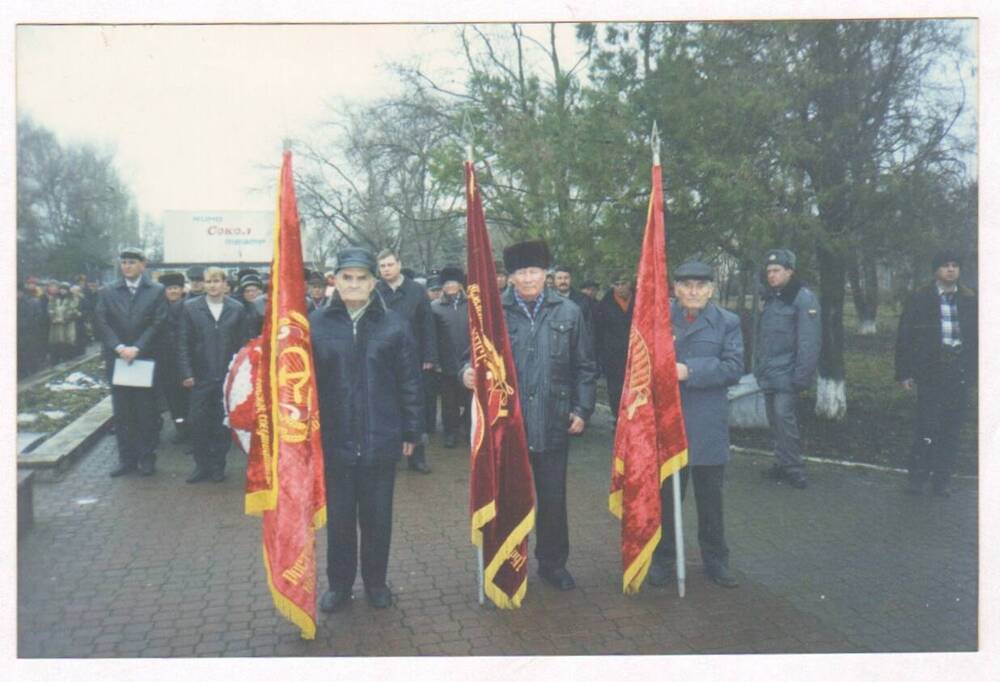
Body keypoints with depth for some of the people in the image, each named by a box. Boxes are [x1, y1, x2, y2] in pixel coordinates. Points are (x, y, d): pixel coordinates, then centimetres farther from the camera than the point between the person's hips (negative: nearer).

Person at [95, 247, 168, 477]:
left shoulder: (157, 291, 2)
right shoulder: (107, 293, 9)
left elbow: (158, 323, -6)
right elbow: (102, 323, 1)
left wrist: (136, 349, -14)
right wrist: (119, 347, -13)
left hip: (146, 359, -2)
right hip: (117, 359, 3)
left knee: (146, 413, 2)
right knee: (121, 414, 7)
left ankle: (147, 458, 12)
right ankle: (127, 459, 15)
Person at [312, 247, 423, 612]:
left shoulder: (394, 325, -1)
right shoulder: (316, 323, -1)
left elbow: (410, 382, 1)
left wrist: (411, 432, 0)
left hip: (382, 439, 0)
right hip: (334, 440, 0)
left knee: (378, 515, 13)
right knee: (339, 516, 13)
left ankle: (376, 580, 30)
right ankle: (339, 582, 30)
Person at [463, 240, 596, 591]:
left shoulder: (568, 312, 4)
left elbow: (584, 367, 7)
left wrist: (582, 410, 1)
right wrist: (468, 374, -20)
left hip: (554, 425, 2)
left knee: (553, 498, 13)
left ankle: (553, 562, 31)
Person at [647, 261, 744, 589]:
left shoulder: (727, 322, 2)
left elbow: (733, 367, -9)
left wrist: (690, 371, -19)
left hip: (709, 424, 1)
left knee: (710, 495, 13)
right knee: (667, 493, 10)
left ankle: (715, 561, 29)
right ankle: (662, 559, 25)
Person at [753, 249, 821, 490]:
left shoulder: (804, 299, -11)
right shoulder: (770, 298, 14)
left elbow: (808, 342, -17)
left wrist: (802, 376, -20)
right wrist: (758, 366, 15)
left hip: (786, 375, -8)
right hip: (767, 375, 8)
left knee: (784, 418, -11)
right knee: (775, 420, 12)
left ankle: (793, 468, -1)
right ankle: (783, 464, 23)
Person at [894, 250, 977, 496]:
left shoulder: (969, 299, 9)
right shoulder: (920, 298, -1)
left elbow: (976, 337, 13)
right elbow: (904, 337, -1)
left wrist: (974, 372, 7)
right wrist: (904, 373, -5)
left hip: (960, 373, 3)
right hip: (930, 372, -3)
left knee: (952, 429, 6)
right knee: (927, 428, -4)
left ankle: (942, 479, 16)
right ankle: (917, 477, 8)